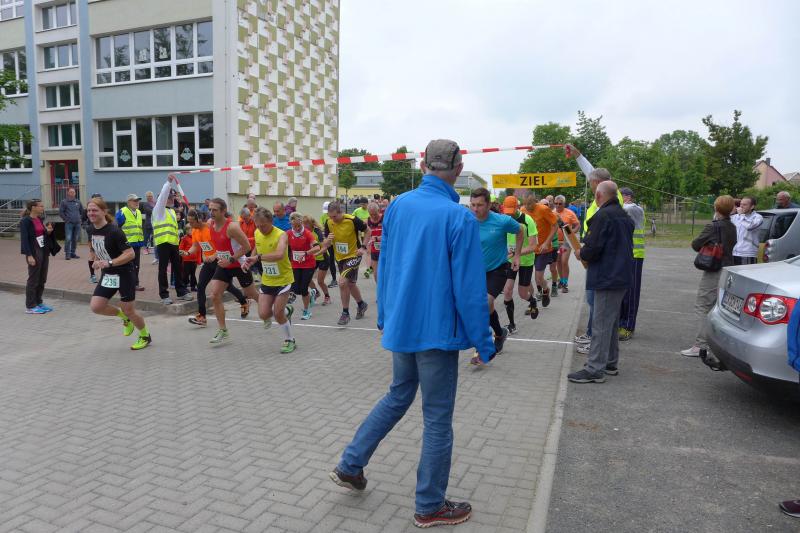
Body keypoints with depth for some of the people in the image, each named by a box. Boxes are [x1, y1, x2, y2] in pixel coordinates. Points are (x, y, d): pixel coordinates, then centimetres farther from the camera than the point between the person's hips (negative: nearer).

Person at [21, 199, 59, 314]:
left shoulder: (40, 219, 10)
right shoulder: (25, 221, -12)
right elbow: (24, 239, -15)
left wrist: (48, 231, -3)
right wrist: (29, 255, -20)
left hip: (44, 251, 7)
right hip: (34, 253, -7)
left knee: (42, 279, 12)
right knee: (33, 280, 0)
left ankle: (38, 303, 23)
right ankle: (30, 307, 9)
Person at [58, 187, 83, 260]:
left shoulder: (78, 202, 12)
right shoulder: (64, 202, 1)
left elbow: (82, 211, 23)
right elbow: (60, 212, -1)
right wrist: (66, 219, -7)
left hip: (77, 224, 4)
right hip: (69, 224, -4)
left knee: (75, 239, 7)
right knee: (68, 239, -12)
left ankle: (72, 253, 16)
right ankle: (67, 254, -6)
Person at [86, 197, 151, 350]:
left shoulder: (114, 231, -21)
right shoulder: (92, 230, 1)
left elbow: (130, 253, -25)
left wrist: (109, 263, -32)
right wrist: (96, 260, 1)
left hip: (124, 274, -7)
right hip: (107, 275, 7)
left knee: (129, 310, 1)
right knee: (95, 306, -6)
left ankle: (145, 336, 27)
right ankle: (124, 316, 22)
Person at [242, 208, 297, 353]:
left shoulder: (281, 235, -22)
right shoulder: (257, 233, -1)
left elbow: (279, 255, -41)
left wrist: (258, 257, -45)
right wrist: (250, 261, -1)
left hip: (283, 279, -6)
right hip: (267, 279, 6)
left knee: (278, 314, -7)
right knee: (263, 314, -3)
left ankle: (290, 341, 18)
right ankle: (286, 311, 30)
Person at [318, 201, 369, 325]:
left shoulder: (353, 220, -21)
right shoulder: (328, 223, -7)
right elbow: (325, 244, 0)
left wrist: (363, 247, -12)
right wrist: (327, 241, -24)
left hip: (353, 256, -6)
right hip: (339, 257, 6)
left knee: (343, 282, -19)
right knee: (350, 284, 18)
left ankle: (345, 313, -3)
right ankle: (361, 304, 44)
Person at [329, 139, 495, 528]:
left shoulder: (398, 206, 1)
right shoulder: (460, 218, -17)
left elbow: (385, 266, 8)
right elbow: (469, 287, -17)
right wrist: (483, 342, -7)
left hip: (400, 325, 6)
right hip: (437, 331, -6)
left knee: (397, 397, 26)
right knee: (438, 419, 8)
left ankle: (350, 466, 32)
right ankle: (430, 507, 23)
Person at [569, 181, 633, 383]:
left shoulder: (603, 216, -16)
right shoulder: (624, 216, 14)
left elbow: (592, 249, -23)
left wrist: (581, 253, -1)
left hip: (606, 278, -10)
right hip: (621, 276, 10)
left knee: (601, 324, -6)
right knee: (612, 321, 18)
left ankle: (594, 369, -1)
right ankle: (610, 363, 28)